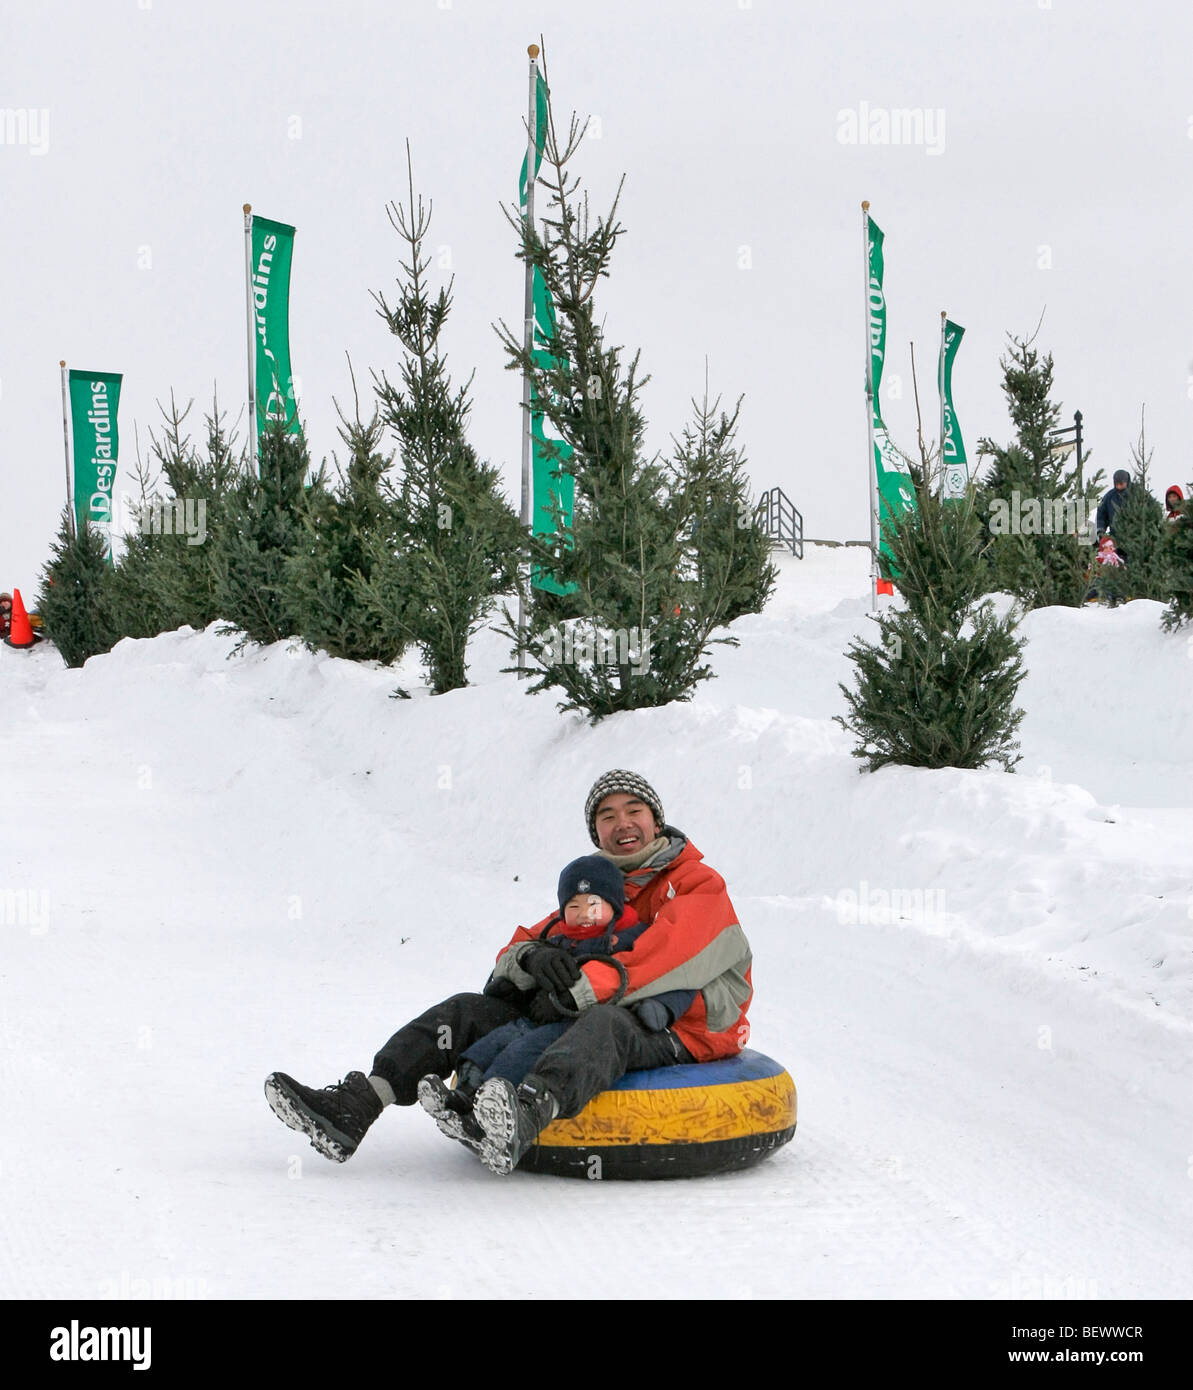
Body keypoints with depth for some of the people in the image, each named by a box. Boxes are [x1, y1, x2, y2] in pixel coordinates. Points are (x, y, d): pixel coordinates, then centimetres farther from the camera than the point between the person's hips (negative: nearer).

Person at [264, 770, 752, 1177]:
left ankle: (527, 1114, -72)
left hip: (677, 1035, -7)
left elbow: (665, 957, -19)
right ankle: (352, 1108, -22)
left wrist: (581, 989, -26)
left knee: (606, 1023, -41)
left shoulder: (699, 886, 2)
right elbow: (511, 958, 15)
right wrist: (530, 958, -12)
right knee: (468, 1011, -5)